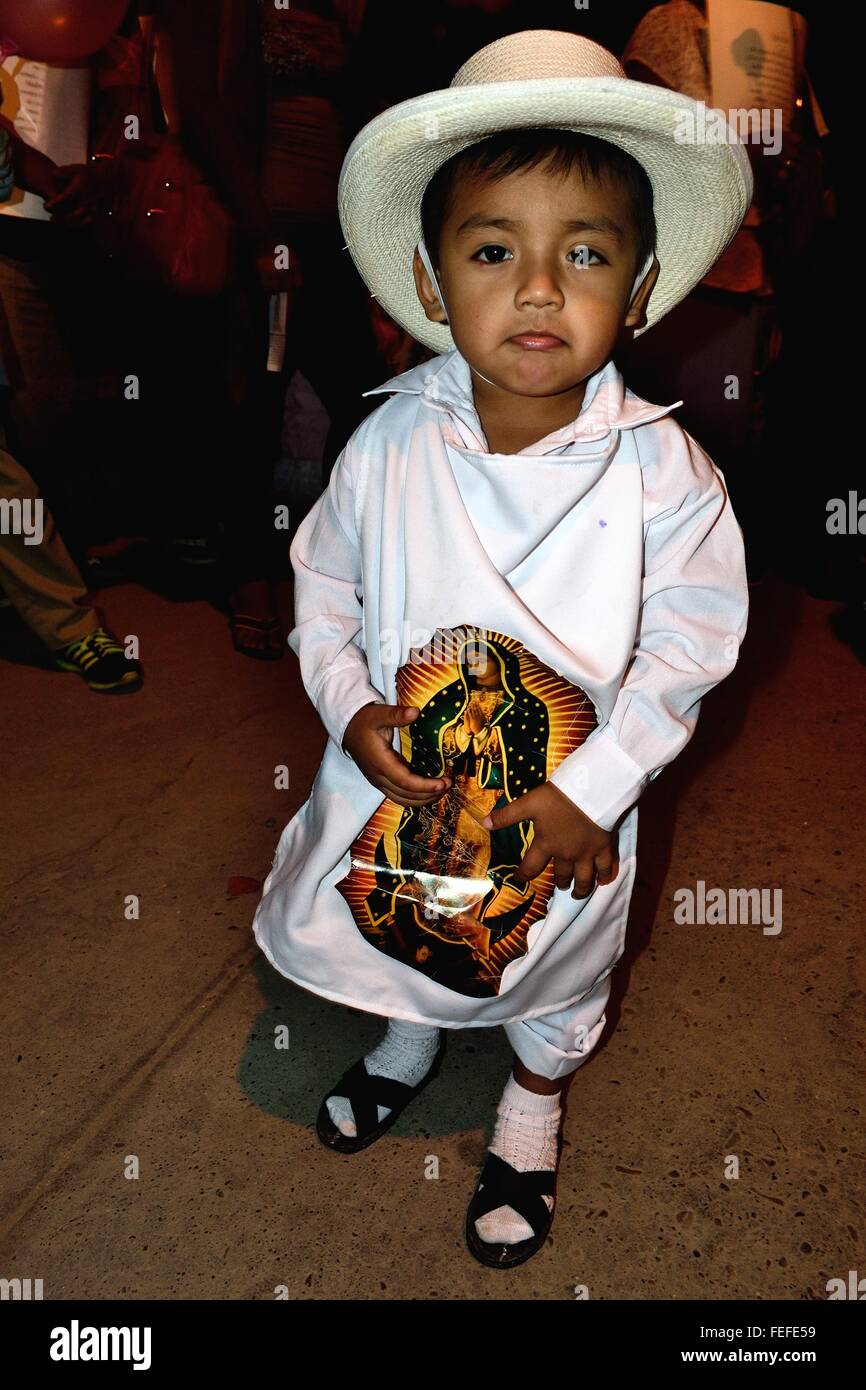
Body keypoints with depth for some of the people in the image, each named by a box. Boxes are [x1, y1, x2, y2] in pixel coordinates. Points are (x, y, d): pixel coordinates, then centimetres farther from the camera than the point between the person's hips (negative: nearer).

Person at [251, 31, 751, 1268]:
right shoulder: (390, 444, -16)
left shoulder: (664, 472, -22)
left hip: (570, 806, -1)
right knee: (402, 929, 28)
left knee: (553, 978, 24)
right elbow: (323, 578, -2)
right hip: (400, 779, 2)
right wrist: (349, 706, -15)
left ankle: (532, 1109, 58)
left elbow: (691, 646, -14)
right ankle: (408, 1043, 64)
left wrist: (594, 789, -19)